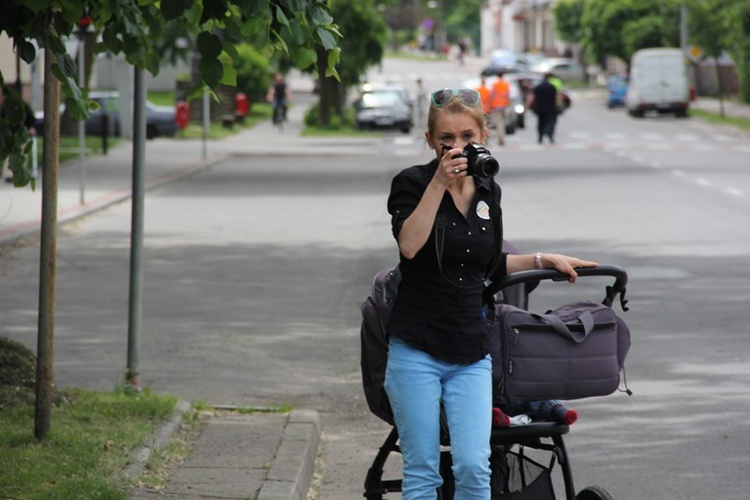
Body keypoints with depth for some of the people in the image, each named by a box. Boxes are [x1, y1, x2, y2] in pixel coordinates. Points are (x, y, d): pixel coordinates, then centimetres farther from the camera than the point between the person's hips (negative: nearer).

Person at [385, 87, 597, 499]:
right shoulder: (411, 183, -5)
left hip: (470, 354, 4)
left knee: (473, 466, -7)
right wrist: (440, 182, -23)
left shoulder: (488, 192, 10)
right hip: (416, 350, -4)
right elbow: (409, 245, -23)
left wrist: (544, 260, 18)